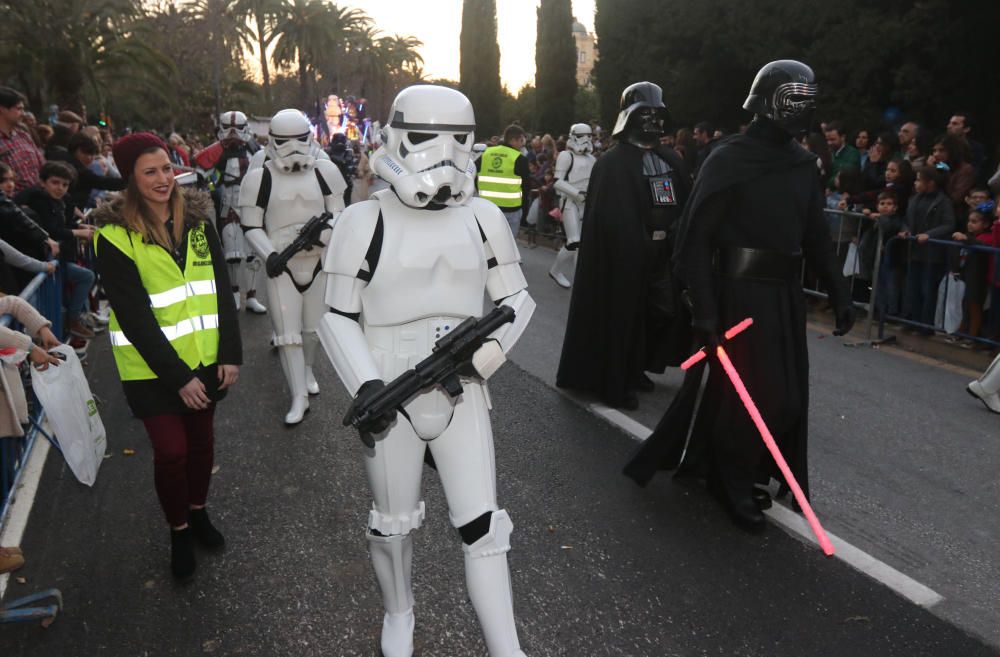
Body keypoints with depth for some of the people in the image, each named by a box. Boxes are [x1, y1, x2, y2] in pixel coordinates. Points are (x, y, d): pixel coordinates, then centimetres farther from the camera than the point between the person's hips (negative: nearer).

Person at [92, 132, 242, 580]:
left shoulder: (197, 219, 2)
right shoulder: (115, 236, -13)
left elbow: (221, 290, 3)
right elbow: (134, 317, -15)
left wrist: (230, 353, -3)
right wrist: (177, 376, -17)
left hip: (204, 357, 4)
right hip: (152, 367, -4)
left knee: (202, 439, 16)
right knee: (170, 451, 0)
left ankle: (198, 511, 40)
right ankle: (179, 532, 25)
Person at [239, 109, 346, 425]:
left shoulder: (325, 171, -1)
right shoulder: (259, 177, -5)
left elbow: (338, 215, 2)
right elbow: (251, 225, -2)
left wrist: (319, 233, -19)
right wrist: (268, 254, -20)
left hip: (318, 261, 2)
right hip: (281, 266, -2)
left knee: (315, 326, 15)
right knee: (287, 333, -3)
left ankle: (307, 370, 44)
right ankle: (299, 397, 5)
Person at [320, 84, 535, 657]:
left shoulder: (483, 217, -2)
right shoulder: (364, 221, -9)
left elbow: (517, 298, 7)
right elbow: (338, 318, -3)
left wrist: (489, 347, -12)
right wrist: (366, 384, -18)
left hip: (462, 390, 1)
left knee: (483, 525, 3)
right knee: (394, 523, 17)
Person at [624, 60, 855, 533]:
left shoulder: (803, 163, 9)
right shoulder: (729, 159, -11)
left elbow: (816, 235, 14)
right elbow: (695, 239, -15)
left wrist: (839, 294, 8)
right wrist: (703, 308, -22)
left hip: (785, 294, 7)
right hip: (738, 292, -7)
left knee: (785, 394, 12)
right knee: (742, 392, -1)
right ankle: (732, 485, 21)